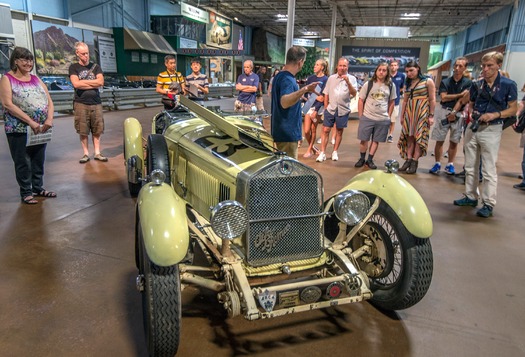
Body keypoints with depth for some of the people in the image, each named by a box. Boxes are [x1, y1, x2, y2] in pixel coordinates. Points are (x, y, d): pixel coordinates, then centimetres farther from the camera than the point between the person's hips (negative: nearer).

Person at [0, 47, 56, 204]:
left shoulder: (36, 79, 13)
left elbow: (49, 101, 9)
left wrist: (49, 119, -9)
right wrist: (30, 122, -20)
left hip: (41, 129, 5)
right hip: (19, 129, -4)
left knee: (39, 160, 12)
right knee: (23, 162, 3)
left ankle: (38, 188, 26)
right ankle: (26, 192, 13)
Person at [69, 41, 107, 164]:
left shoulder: (95, 67, 12)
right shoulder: (74, 67, 6)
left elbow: (101, 82, -4)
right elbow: (76, 84, -9)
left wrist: (83, 81, -4)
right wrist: (93, 84, -5)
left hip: (96, 103, 2)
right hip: (81, 104, -2)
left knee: (97, 130, 3)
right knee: (83, 131, 0)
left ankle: (97, 153, 9)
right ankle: (86, 154, 9)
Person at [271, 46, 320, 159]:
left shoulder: (280, 76, 12)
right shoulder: (287, 79, -20)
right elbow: (284, 102, -39)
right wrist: (304, 89, -50)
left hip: (283, 131, 10)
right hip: (287, 133, -10)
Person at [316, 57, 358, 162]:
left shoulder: (352, 78, 1)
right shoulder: (331, 78, 8)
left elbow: (354, 93, -10)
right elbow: (326, 94, 11)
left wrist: (348, 82, -21)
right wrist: (326, 107, 5)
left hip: (343, 110, -1)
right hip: (330, 109, 1)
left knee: (339, 131, 8)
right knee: (325, 130, -2)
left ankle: (335, 152, 20)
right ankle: (322, 153, 3)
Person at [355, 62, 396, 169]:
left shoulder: (391, 86, 2)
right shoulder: (368, 84, -3)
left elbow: (392, 102, 10)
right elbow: (361, 100, 1)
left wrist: (388, 116, 5)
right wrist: (361, 116, -3)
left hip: (383, 119, 1)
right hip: (367, 117, -1)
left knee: (376, 140, 8)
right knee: (364, 139, 4)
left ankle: (370, 160, 20)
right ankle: (362, 159, 21)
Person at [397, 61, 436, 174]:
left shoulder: (428, 81, -2)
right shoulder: (408, 83, 13)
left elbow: (432, 99, -5)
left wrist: (431, 115, -10)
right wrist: (402, 115, 11)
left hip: (422, 112, -5)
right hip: (409, 113, 5)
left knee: (419, 137, -5)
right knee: (409, 136, 2)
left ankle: (414, 162, -4)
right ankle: (408, 160, 5)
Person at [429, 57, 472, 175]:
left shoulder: (468, 83, 2)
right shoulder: (445, 82, 5)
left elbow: (464, 100, -7)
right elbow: (444, 98, -5)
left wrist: (454, 113, -14)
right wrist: (460, 94, -8)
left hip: (458, 114, -1)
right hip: (444, 112, 1)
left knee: (454, 141, 5)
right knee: (439, 140, 1)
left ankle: (450, 165, 14)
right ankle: (437, 164, 9)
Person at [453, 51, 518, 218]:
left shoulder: (508, 85, -6)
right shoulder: (477, 85, 6)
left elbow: (513, 109, -3)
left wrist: (495, 114, -19)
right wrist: (471, 113, -3)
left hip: (492, 129, -5)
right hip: (473, 127, 5)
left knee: (489, 169, -4)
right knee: (470, 166, 13)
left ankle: (488, 204, 3)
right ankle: (471, 196, 26)